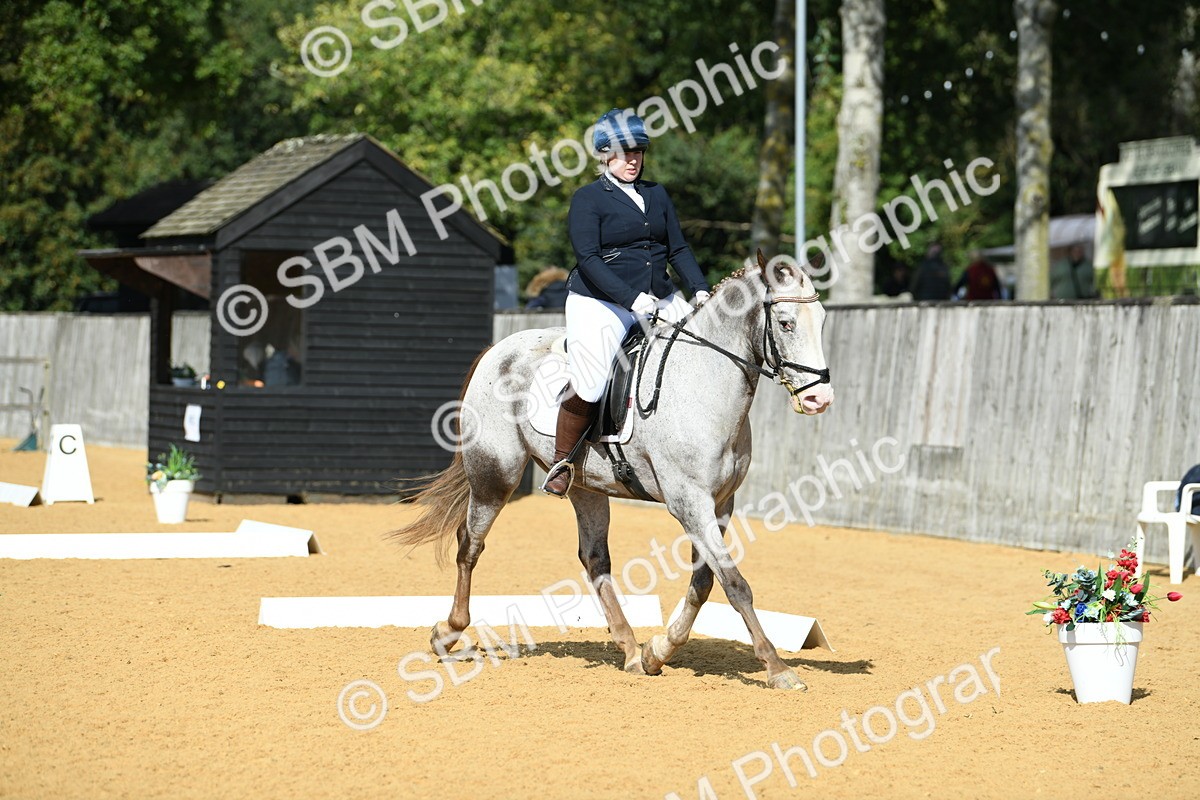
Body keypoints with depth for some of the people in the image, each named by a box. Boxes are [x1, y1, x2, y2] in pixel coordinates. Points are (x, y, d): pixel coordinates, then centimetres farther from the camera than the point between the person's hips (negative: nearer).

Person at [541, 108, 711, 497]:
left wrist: (700, 289, -4)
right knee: (588, 388, -22)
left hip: (660, 301, 6)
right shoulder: (588, 199, -3)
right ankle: (561, 463, -1)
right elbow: (588, 259, -13)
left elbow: (678, 248, 14)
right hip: (600, 304, -6)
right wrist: (632, 299, -24)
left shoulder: (657, 195, 16)